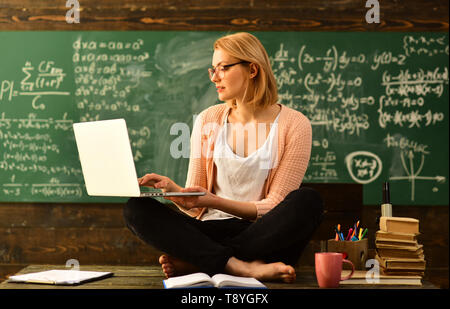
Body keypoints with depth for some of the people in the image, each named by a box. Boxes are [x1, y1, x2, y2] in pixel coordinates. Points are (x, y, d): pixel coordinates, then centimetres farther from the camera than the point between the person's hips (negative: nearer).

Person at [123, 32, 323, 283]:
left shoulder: (294, 124, -1)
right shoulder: (207, 120, 10)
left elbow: (273, 207, -7)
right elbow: (195, 206, 9)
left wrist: (214, 201, -19)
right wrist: (174, 189, -14)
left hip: (263, 235, -2)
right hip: (212, 230, 3)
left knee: (308, 202, -32)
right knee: (136, 208, -19)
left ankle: (196, 261, -26)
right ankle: (243, 267, -32)